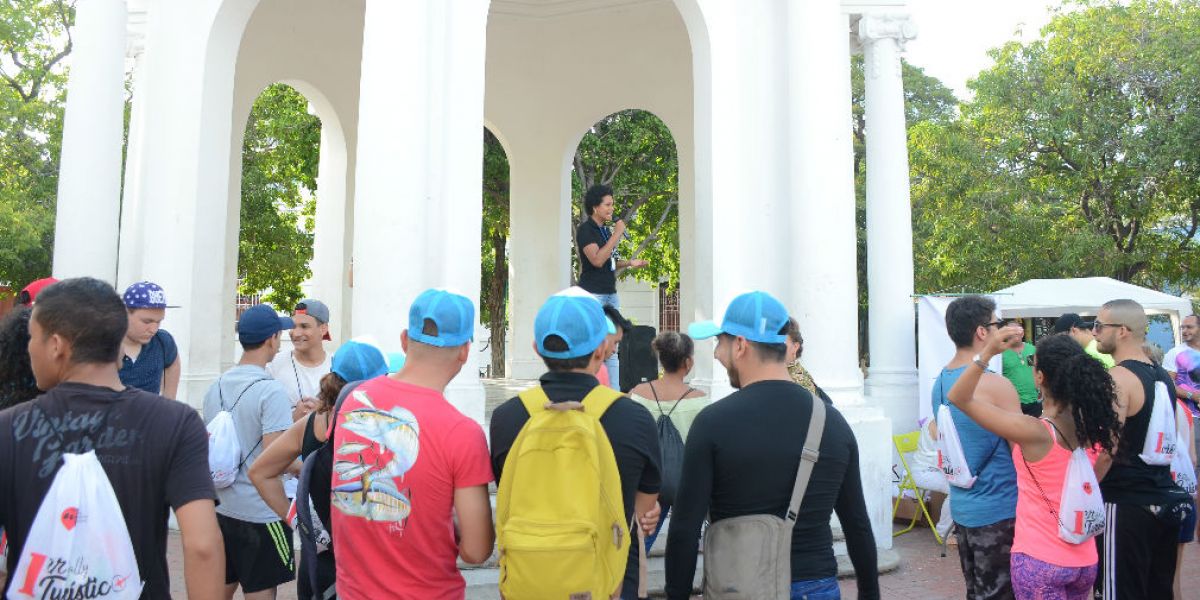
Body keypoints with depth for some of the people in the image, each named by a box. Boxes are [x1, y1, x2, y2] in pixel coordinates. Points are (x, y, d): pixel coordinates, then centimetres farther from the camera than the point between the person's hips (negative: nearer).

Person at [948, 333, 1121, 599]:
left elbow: (959, 398, -19)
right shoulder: (1095, 429, -6)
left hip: (1040, 562, -6)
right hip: (1086, 562, 6)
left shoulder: (1032, 432, -22)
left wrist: (987, 353, -24)